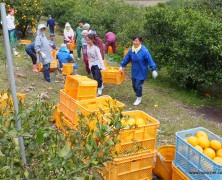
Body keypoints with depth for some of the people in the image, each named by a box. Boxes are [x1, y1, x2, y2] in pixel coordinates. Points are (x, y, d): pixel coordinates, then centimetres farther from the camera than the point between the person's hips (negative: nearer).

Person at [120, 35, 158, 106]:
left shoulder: (144, 51, -20)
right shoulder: (131, 50, -2)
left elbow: (150, 60, -20)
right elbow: (126, 58, 11)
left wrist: (154, 69, -23)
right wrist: (122, 66, 17)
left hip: (141, 72, -6)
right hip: (134, 72, 6)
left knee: (138, 85, -4)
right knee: (134, 85, 13)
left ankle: (139, 98, 19)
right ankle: (138, 95, 37)